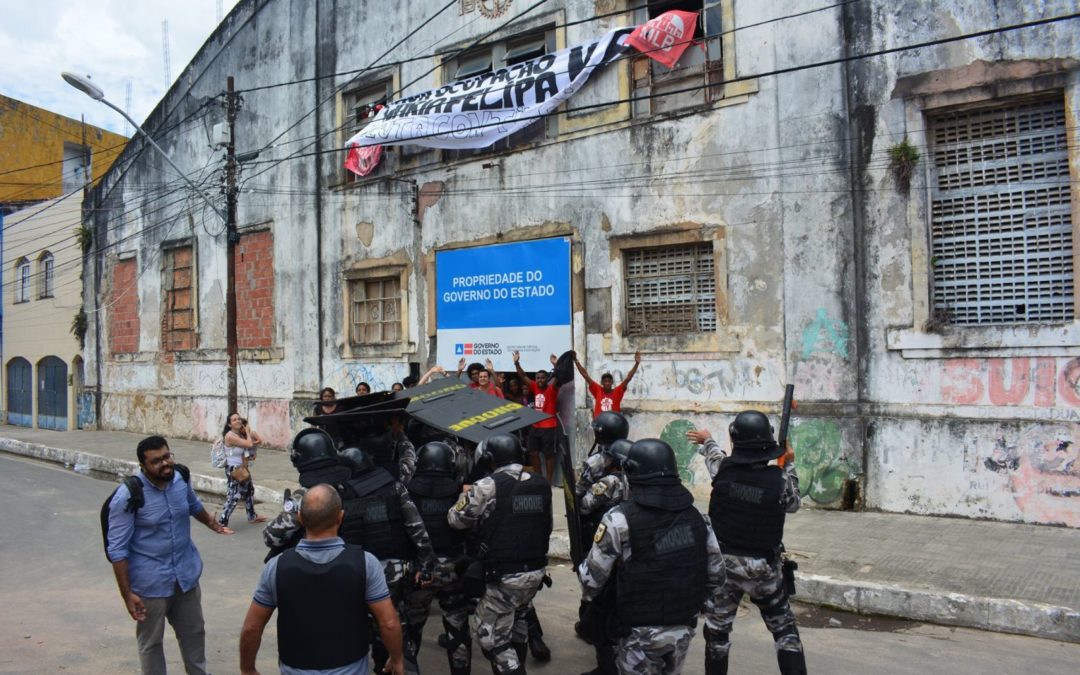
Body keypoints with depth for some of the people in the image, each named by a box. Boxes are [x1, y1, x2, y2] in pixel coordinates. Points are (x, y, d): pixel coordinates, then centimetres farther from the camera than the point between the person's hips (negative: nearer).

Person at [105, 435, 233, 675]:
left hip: (186, 574, 5)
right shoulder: (127, 496, -21)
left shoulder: (181, 479, -5)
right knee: (151, 642, 14)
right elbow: (117, 549, -17)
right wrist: (127, 594, -18)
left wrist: (213, 524, 35)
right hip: (150, 582, -5)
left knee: (194, 632, 21)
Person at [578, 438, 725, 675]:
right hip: (683, 628, 6)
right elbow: (716, 574, 5)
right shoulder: (695, 516, 1)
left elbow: (593, 578, -12)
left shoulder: (620, 519, -17)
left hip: (642, 632, -6)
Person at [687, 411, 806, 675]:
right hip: (764, 567, -1)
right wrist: (789, 466, 18)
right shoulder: (779, 479, -14)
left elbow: (714, 453, 15)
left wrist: (706, 440, 39)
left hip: (723, 563, 1)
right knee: (784, 629, 13)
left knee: (717, 631, 14)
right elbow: (793, 504, 7)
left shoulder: (724, 468, -10)